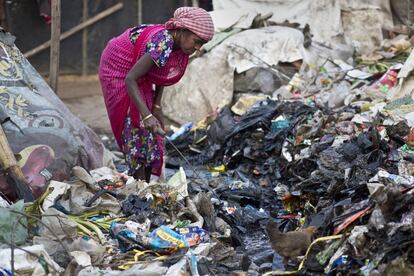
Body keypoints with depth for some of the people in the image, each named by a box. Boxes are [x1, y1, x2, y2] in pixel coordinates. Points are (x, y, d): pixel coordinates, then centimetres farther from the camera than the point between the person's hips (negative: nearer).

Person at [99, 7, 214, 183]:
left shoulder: (176, 43, -10)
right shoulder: (162, 45, -36)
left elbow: (162, 74, 4)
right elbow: (130, 79, -39)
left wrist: (156, 106, -6)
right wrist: (147, 115, -46)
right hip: (119, 72, -9)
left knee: (150, 133, 6)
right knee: (135, 127, -13)